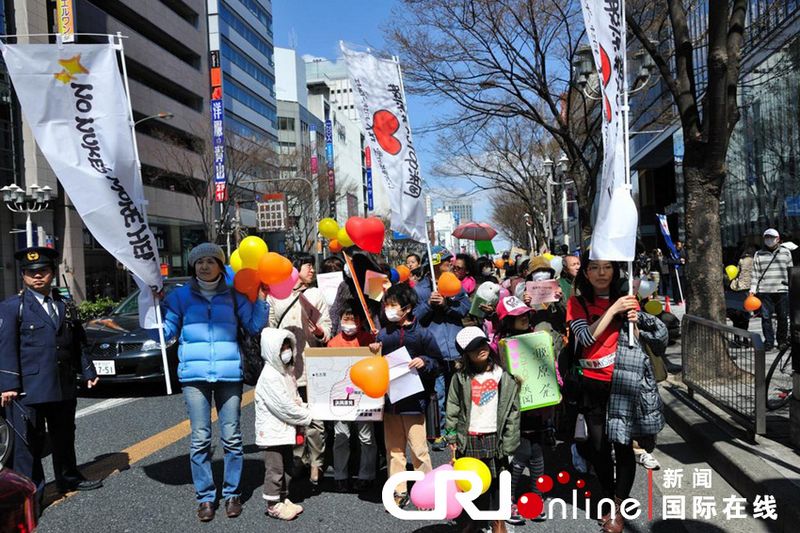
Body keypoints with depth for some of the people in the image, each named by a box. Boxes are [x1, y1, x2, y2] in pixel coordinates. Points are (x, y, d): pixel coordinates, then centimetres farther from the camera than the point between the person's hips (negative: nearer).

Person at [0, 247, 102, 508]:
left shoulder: (66, 306, 12)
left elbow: (77, 344, 17)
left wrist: (88, 372, 14)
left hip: (64, 387, 5)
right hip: (28, 388, -5)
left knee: (64, 436, 18)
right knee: (28, 442, 1)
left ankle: (69, 479, 33)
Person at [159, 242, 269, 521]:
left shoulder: (233, 296, 8)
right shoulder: (180, 296, 7)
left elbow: (255, 326, 5)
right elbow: (164, 332, 5)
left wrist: (260, 300, -7)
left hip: (228, 373, 0)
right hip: (194, 375, 0)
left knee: (231, 437, 4)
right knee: (200, 439, 2)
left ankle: (232, 493, 17)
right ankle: (205, 496, 14)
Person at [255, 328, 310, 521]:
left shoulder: (286, 371, 8)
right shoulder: (269, 376, -21)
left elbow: (295, 398, 15)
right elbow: (283, 406, -23)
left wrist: (300, 420, 2)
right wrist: (306, 417, -12)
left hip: (286, 429, 9)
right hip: (272, 431, -9)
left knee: (287, 467, 18)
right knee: (275, 469, 1)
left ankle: (283, 498, 30)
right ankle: (273, 505, 14)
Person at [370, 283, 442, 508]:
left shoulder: (422, 333, -5)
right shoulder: (383, 334, 6)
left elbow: (438, 363, 0)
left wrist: (424, 362, -19)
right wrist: (373, 353, -5)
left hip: (414, 400, -4)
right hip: (390, 399, 4)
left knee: (419, 449, 0)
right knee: (393, 449, 12)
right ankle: (399, 491, 24)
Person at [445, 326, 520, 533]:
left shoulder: (504, 375, -3)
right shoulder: (460, 377, 1)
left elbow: (513, 410, -3)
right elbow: (452, 408, 5)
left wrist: (508, 441, -7)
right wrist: (452, 436, 0)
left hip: (494, 438, -1)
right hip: (468, 439, 2)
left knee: (497, 480, 5)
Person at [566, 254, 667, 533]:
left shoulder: (626, 298, 4)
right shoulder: (577, 303, 0)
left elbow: (637, 340, 7)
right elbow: (586, 337, -14)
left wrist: (633, 321, -13)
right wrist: (613, 310, -20)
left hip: (625, 382, 0)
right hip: (594, 384, 1)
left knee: (622, 443, -2)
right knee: (599, 446, 8)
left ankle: (618, 509, 12)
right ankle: (609, 499, 30)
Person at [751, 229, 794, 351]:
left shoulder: (786, 252, 10)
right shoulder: (758, 254, 9)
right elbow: (755, 273, 8)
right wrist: (753, 289, 0)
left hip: (782, 290, 0)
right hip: (764, 291, 0)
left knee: (783, 317, 5)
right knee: (766, 317, -2)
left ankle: (782, 341, 17)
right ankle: (768, 342, 6)